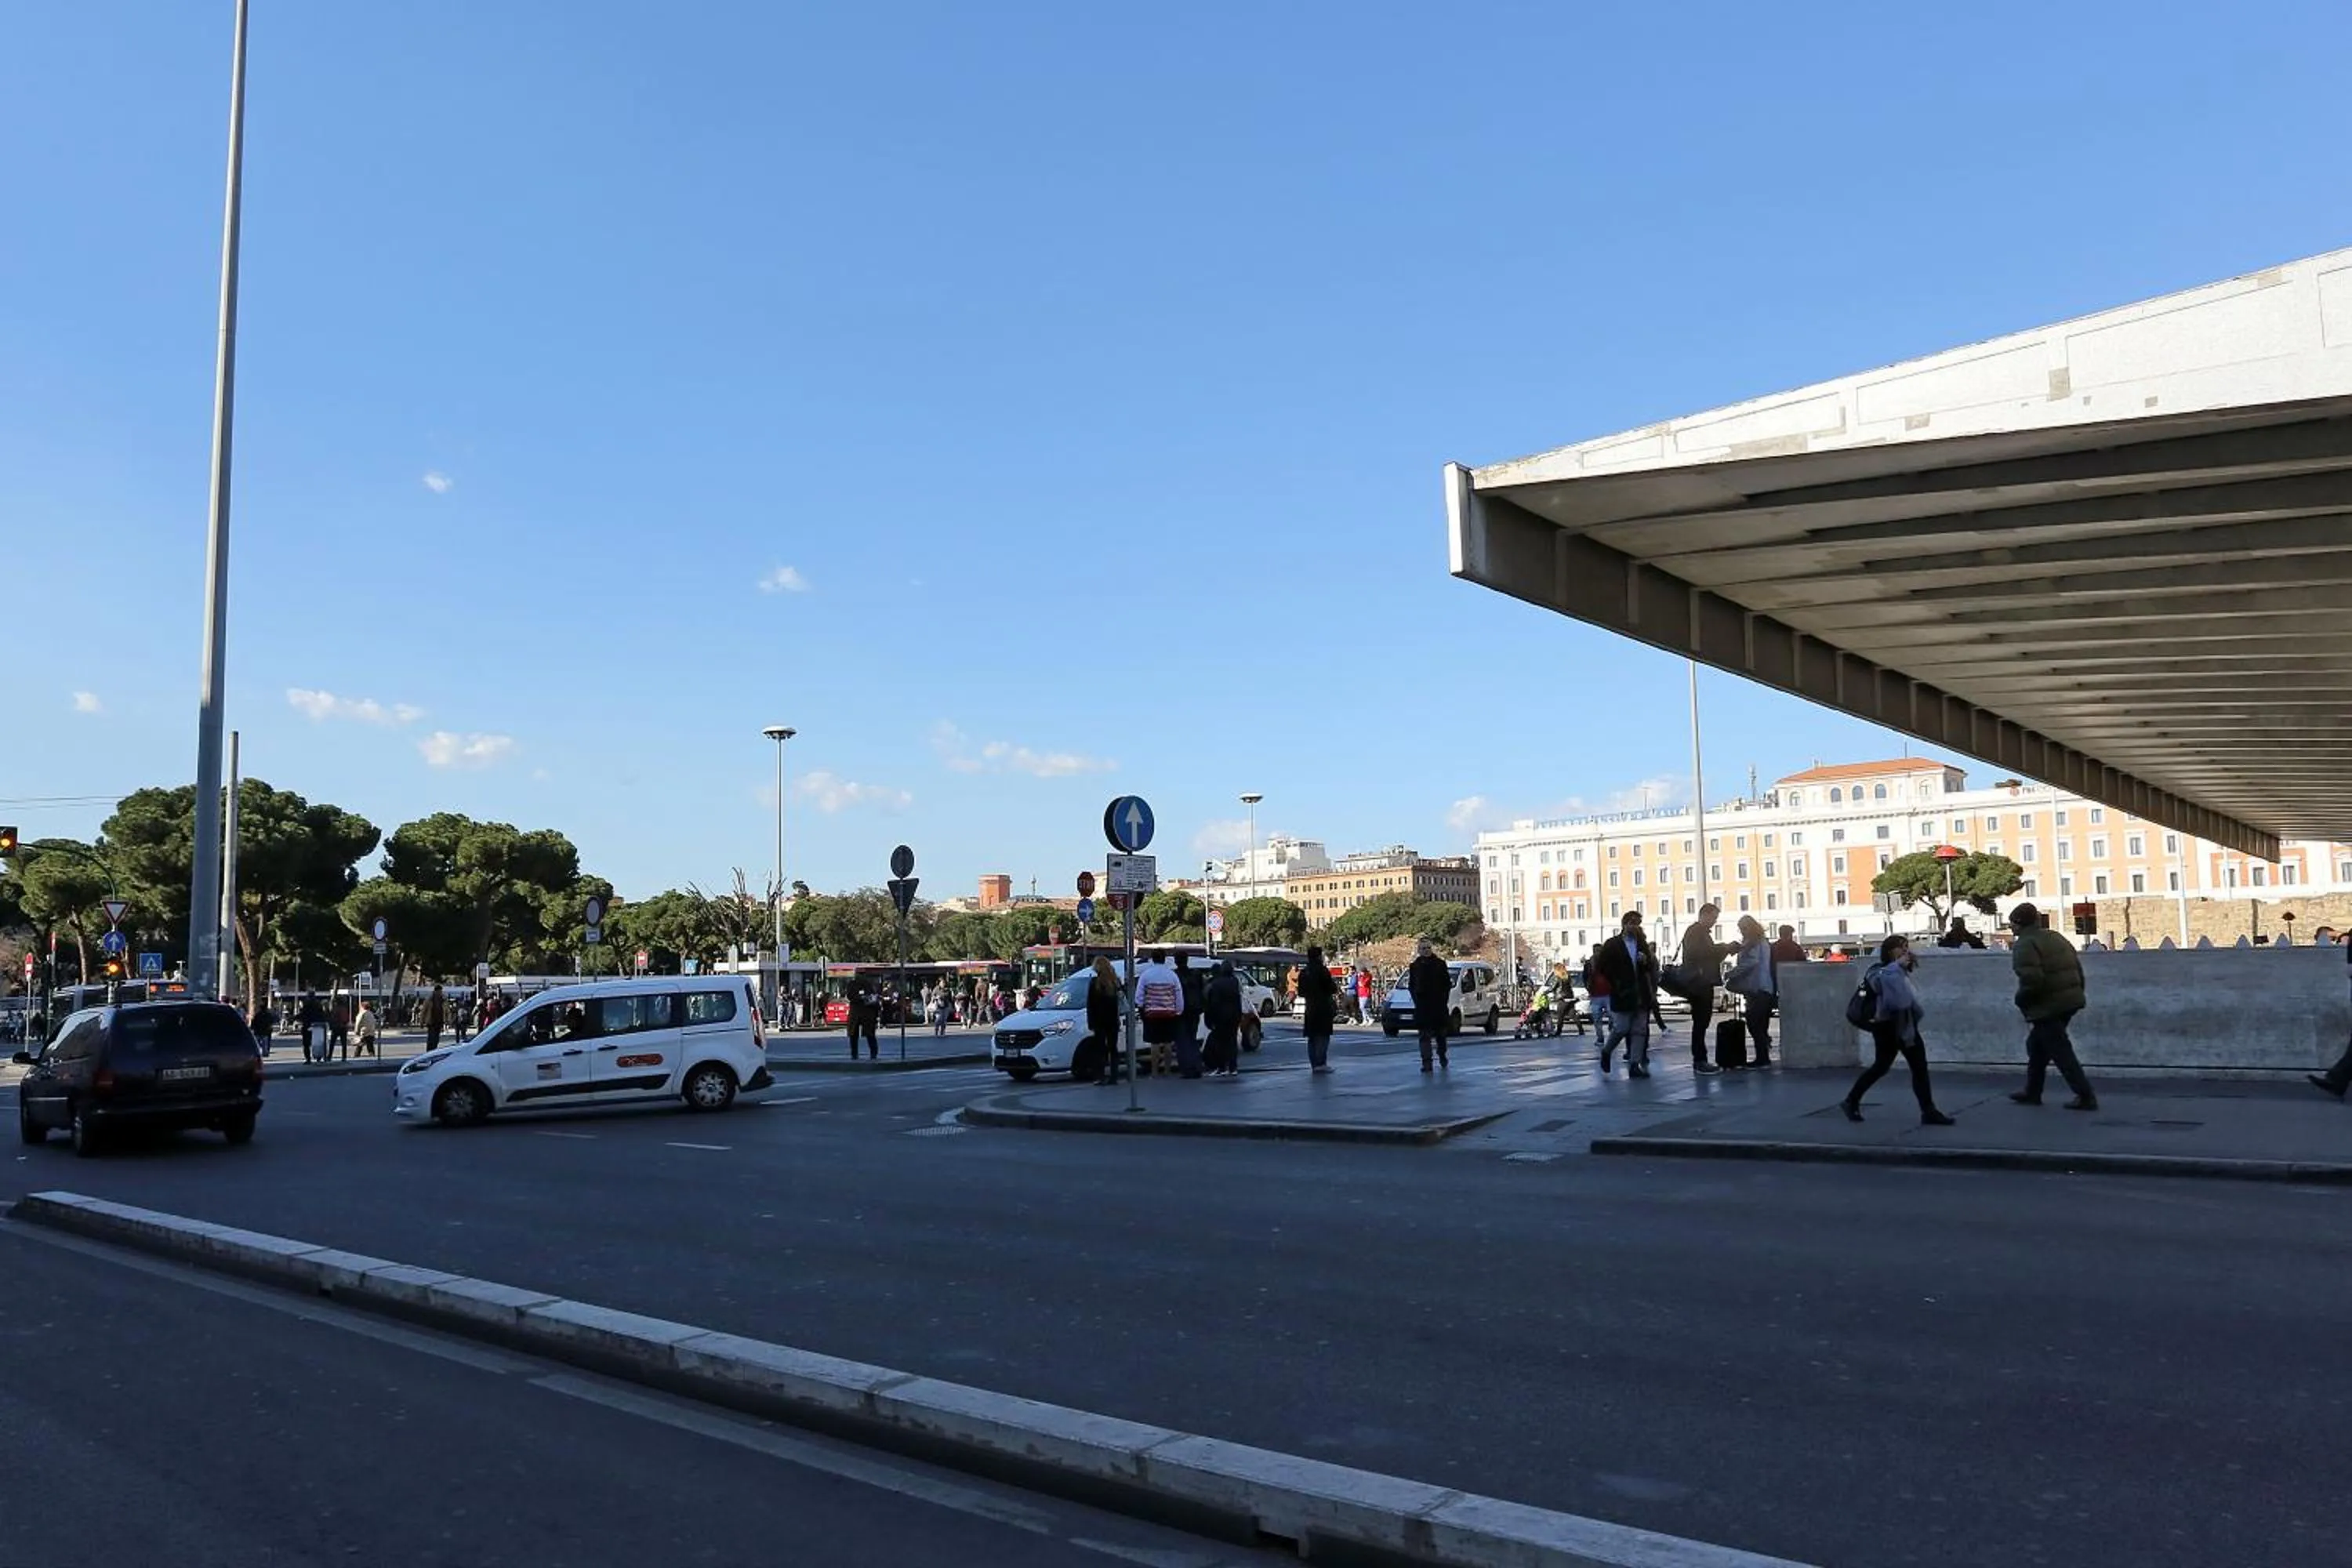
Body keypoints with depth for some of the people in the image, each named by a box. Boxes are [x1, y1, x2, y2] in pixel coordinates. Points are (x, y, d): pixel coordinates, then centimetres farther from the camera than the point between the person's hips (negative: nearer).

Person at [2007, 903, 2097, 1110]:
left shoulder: (2025, 945, -15)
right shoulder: (2056, 938, 15)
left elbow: (2032, 980, -25)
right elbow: (2078, 970, 16)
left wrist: (2021, 999, -9)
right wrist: (2077, 993, 22)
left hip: (2047, 1007, -10)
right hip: (2070, 1001, 10)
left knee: (2061, 1052, -3)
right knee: (2037, 1045, 21)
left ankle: (2085, 1096, -5)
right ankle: (2032, 1092, 27)